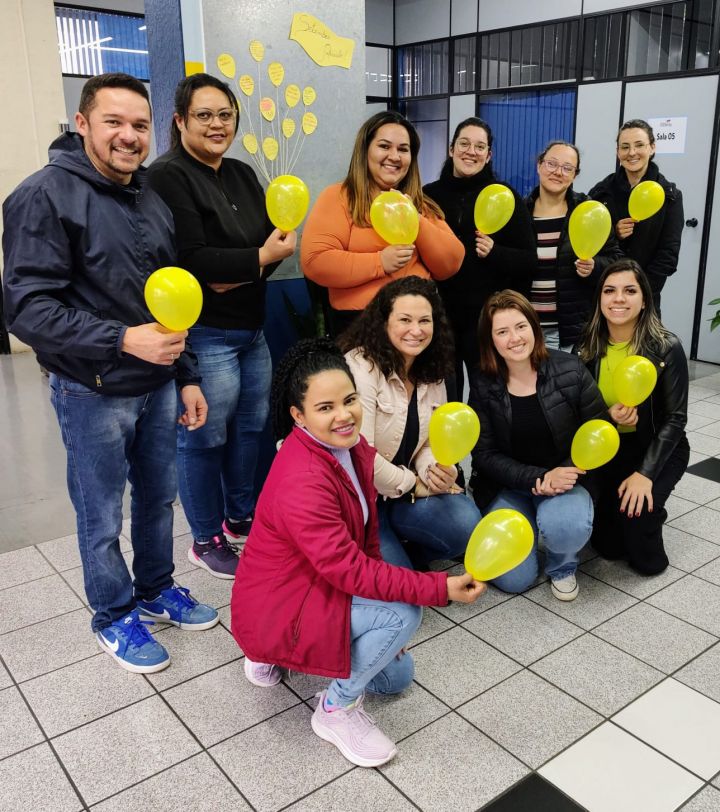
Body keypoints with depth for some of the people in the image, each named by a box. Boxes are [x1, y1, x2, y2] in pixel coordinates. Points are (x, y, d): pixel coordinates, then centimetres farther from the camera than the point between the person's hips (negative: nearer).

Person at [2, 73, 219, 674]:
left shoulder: (152, 201, 9)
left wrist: (187, 377, 12)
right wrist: (124, 340, -29)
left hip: (158, 386, 7)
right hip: (93, 393, -6)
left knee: (159, 496, 19)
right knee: (102, 518, 9)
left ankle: (156, 590, 41)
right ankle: (114, 617, 31)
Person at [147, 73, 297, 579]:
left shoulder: (242, 175, 15)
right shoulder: (169, 177, -10)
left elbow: (273, 240, 6)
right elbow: (190, 258, -19)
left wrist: (238, 274, -14)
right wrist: (258, 259, -13)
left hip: (251, 327, 8)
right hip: (204, 333, -8)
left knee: (252, 425, 16)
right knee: (205, 438, 1)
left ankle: (240, 516, 35)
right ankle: (206, 540, 18)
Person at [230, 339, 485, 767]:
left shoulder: (352, 446, -4)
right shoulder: (301, 479, -32)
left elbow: (368, 536, 5)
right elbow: (347, 568, -32)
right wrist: (441, 588, -34)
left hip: (319, 588, 9)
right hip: (277, 609, -9)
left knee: (397, 674, 16)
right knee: (404, 613, -25)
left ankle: (275, 654, 23)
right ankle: (338, 709, -2)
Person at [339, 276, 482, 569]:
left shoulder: (431, 374, 5)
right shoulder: (360, 367, -20)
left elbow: (430, 443, 9)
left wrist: (436, 471, -14)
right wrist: (413, 485, -13)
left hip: (402, 493, 7)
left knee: (465, 523, -17)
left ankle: (403, 556, 11)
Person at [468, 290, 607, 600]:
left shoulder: (569, 369, -10)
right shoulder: (483, 385, -8)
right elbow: (485, 455, -8)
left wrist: (566, 474, -21)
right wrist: (539, 478, -22)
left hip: (566, 480, 0)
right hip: (507, 486, 1)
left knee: (566, 525, -35)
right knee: (514, 579, -13)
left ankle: (562, 566, 3)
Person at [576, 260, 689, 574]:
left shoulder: (667, 347, -17)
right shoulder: (588, 348, -7)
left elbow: (675, 418, -15)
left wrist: (645, 473, -24)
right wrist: (608, 417, -23)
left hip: (657, 449, -2)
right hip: (608, 448, 3)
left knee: (634, 509, -29)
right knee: (607, 545, -9)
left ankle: (650, 557, 9)